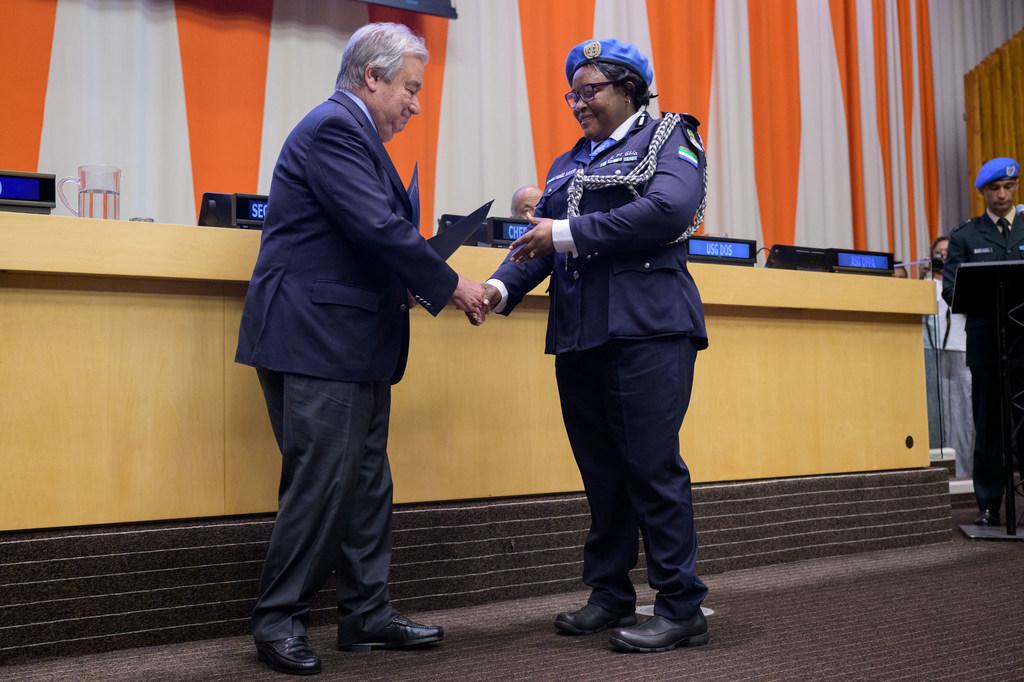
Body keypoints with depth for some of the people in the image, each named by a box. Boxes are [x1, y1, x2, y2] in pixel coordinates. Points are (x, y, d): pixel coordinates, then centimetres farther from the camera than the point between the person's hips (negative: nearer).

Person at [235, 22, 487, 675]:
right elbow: (379, 228, -21)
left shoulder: (353, 132, 20)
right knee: (321, 482, -5)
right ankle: (279, 621, 8)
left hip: (353, 343, 11)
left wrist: (421, 283, 9)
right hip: (316, 338, -11)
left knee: (367, 483, 12)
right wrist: (450, 284, -11)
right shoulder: (334, 127, -12)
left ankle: (368, 614, 21)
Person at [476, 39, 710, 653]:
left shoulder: (668, 137, 5)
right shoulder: (567, 165, 23)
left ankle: (682, 608, 2)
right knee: (601, 470, 9)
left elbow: (669, 208, -15)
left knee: (652, 465, -7)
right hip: (579, 333, 6)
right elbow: (541, 240, 14)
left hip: (647, 326, -6)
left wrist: (568, 233, -14)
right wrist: (502, 286, -7)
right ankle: (611, 596, 19)